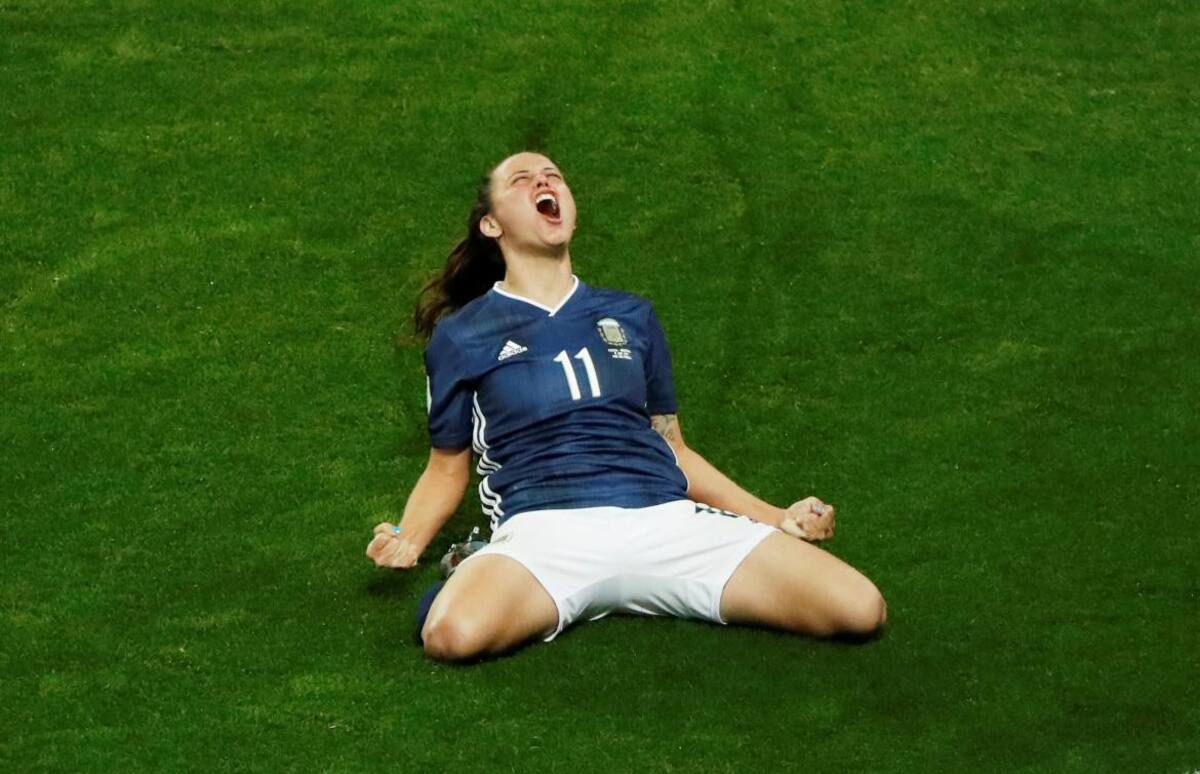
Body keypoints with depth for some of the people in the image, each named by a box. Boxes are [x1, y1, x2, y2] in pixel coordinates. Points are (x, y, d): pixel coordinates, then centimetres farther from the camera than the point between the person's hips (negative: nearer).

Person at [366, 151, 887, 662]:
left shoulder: (631, 316, 23)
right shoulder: (459, 336, 15)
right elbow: (448, 468, 18)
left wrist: (777, 519, 18)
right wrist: (408, 540, -3)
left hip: (667, 520, 4)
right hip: (546, 529, -4)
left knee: (858, 609, -16)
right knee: (453, 634, -40)